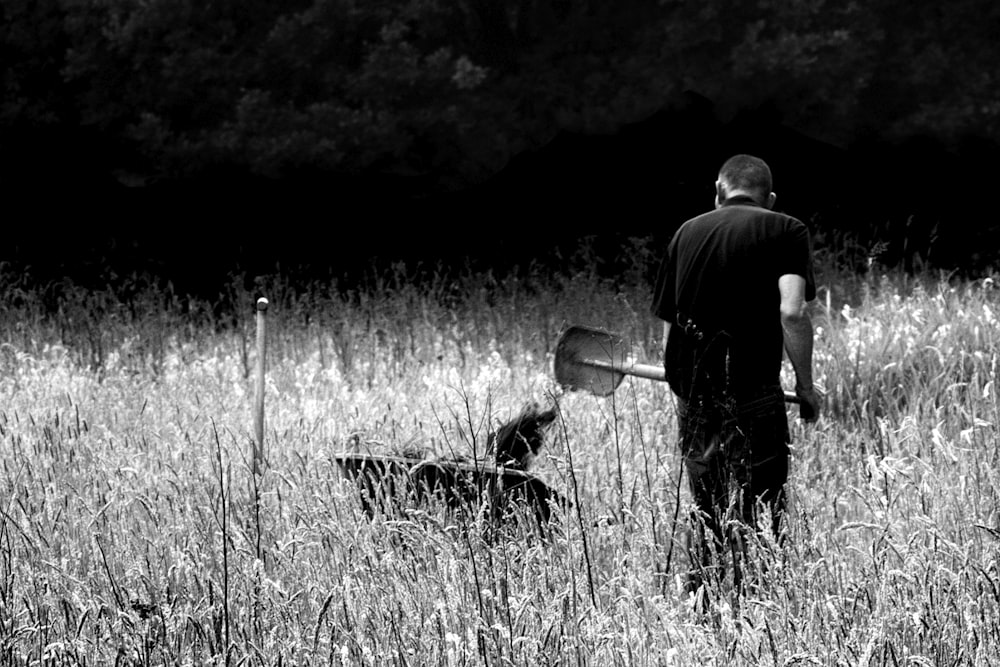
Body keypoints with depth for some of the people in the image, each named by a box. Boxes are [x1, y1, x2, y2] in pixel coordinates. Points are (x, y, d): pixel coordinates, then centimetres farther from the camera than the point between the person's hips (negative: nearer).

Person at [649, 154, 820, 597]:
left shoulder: (686, 233, 13)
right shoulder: (785, 231, 0)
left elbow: (667, 325, 15)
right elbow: (791, 312, -15)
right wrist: (805, 386, -4)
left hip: (692, 398, 4)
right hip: (754, 401, -4)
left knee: (707, 518, 16)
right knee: (757, 527, 1)